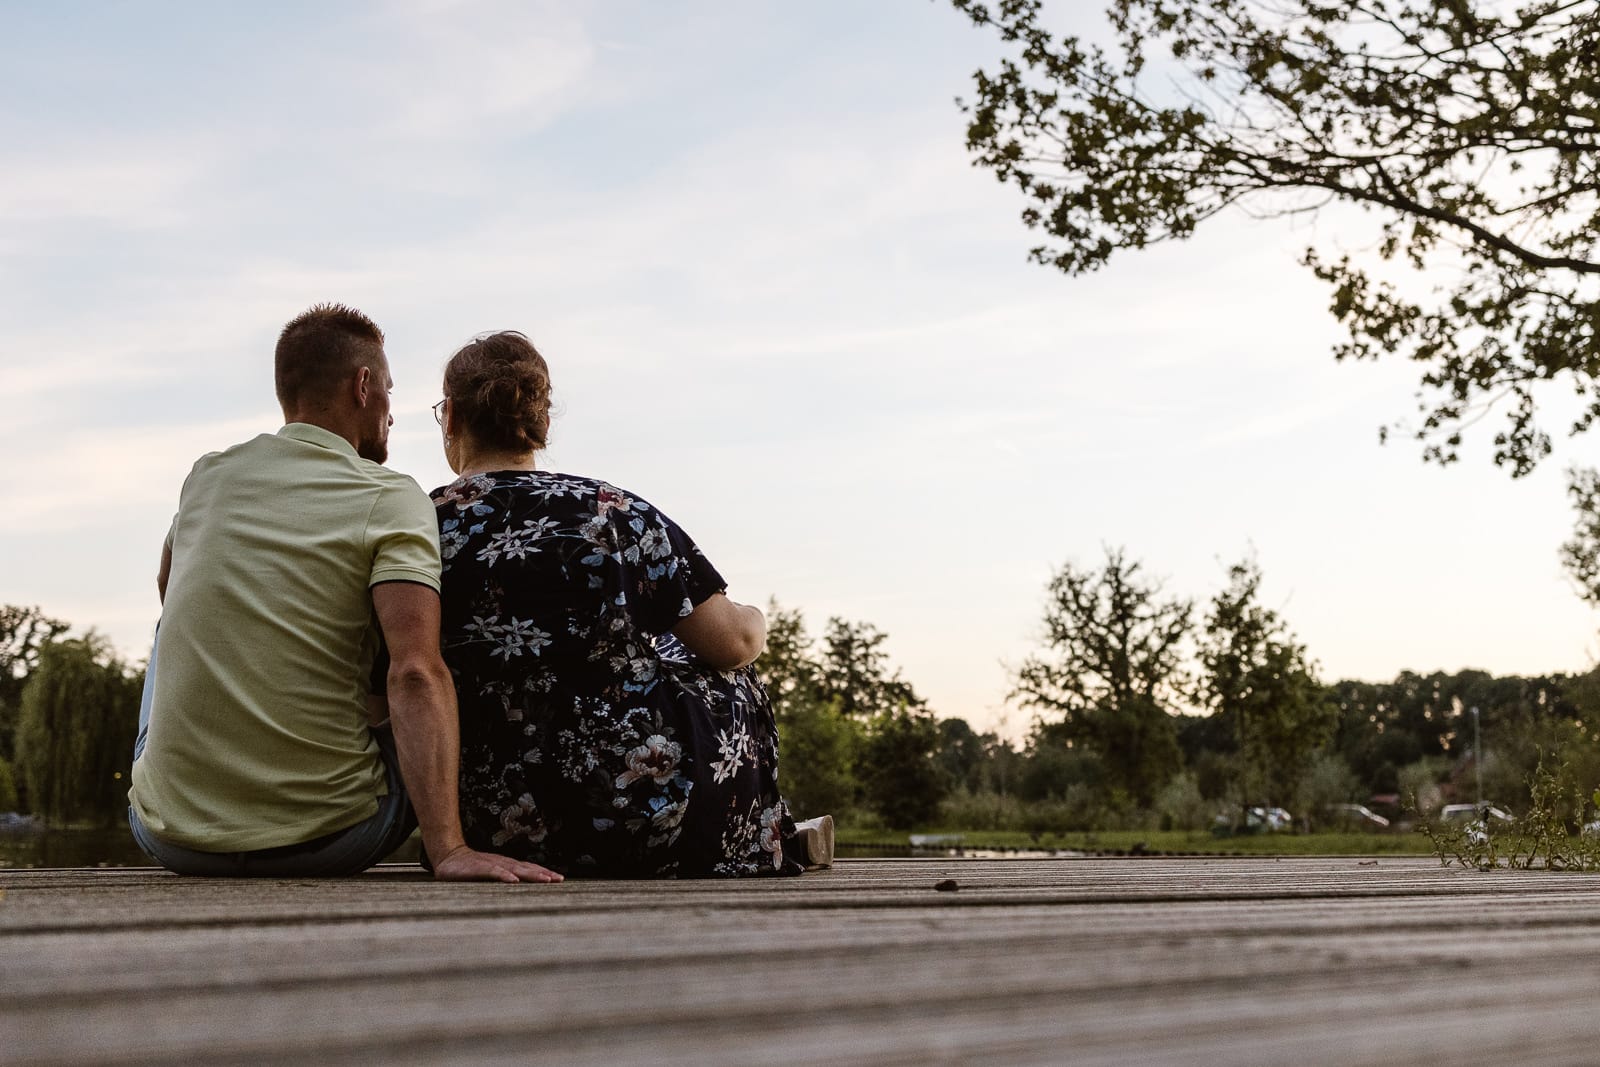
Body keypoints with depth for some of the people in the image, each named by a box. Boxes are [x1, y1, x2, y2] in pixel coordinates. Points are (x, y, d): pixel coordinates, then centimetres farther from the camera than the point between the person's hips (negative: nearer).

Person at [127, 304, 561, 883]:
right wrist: (449, 850, -27)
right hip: (322, 844, -4)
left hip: (170, 838, 4)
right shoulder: (391, 498, -6)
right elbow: (416, 674, -21)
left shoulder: (207, 476, 7)